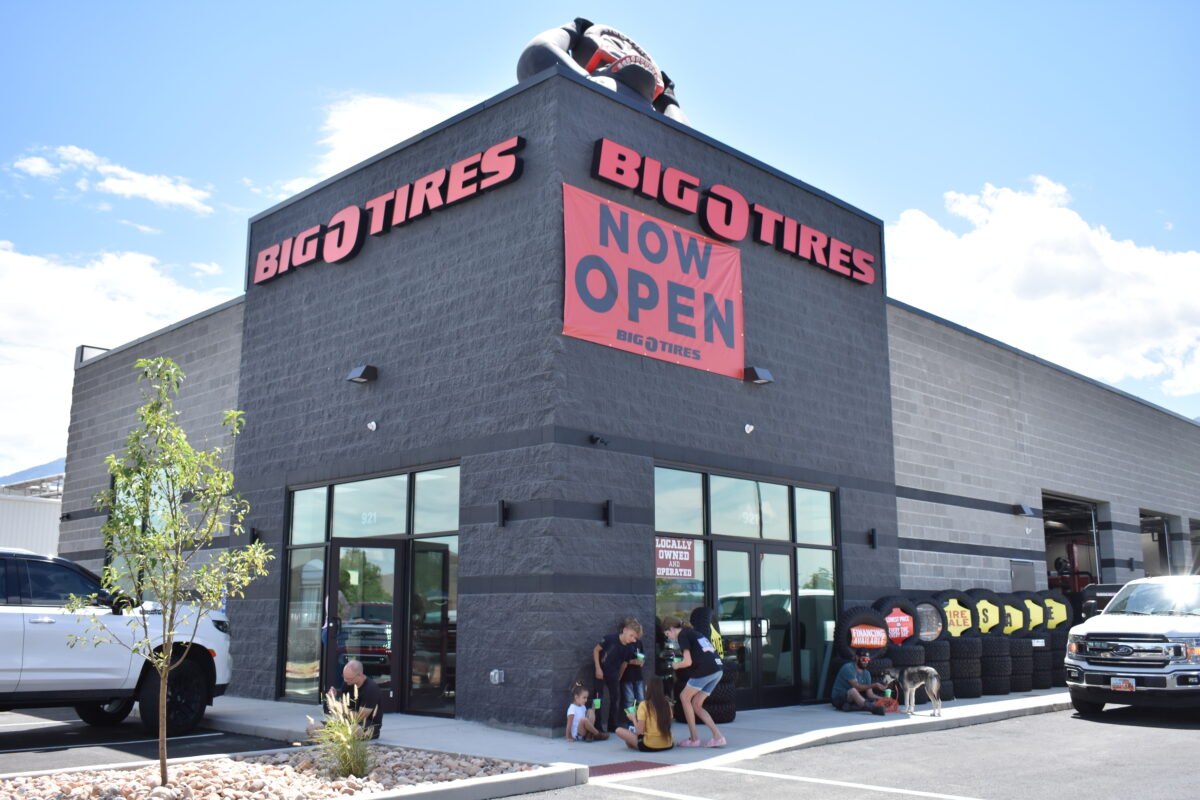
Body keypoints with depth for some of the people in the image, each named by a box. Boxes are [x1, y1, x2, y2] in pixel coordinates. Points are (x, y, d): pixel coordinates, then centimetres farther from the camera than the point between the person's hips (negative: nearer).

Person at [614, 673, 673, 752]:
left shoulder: (644, 705, -11)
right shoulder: (667, 704, 1)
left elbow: (639, 731, -12)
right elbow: (667, 726, 11)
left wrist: (633, 718, 5)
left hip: (649, 746, -6)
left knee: (619, 730, 0)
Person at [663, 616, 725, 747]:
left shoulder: (682, 635, -1)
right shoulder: (692, 633, 25)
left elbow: (687, 662, -8)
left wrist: (676, 665, 12)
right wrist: (680, 663, 25)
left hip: (706, 668, -8)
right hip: (718, 668, 8)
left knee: (685, 697, 9)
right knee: (696, 705, 15)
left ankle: (694, 738, 9)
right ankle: (718, 737, 7)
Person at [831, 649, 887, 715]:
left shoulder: (866, 673, 8)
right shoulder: (848, 668, -14)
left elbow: (870, 694, 2)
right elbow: (857, 687, -25)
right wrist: (874, 685, -33)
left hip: (853, 699, 8)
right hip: (838, 699, -8)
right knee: (853, 690, -38)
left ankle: (849, 707, -26)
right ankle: (872, 708, -56)